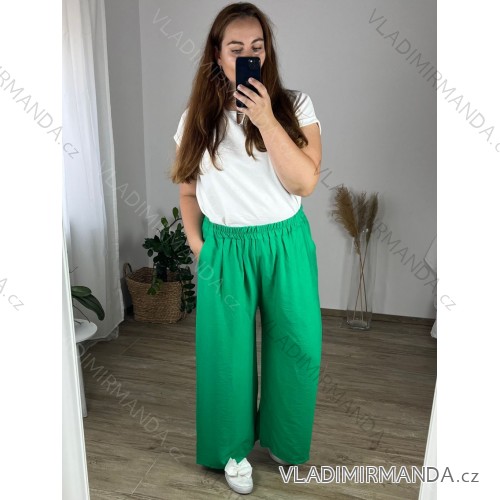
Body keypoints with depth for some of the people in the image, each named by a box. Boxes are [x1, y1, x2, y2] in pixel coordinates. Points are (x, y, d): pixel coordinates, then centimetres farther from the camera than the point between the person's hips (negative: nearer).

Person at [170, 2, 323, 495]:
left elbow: (304, 182, -15)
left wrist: (266, 120, -21)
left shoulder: (295, 105, -4)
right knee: (229, 353, 10)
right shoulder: (198, 117, -1)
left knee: (300, 345, 10)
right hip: (225, 247, 0)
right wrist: (197, 245, 3)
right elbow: (187, 188, 7)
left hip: (286, 243, 1)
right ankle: (234, 446, 35)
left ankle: (282, 436, 39)